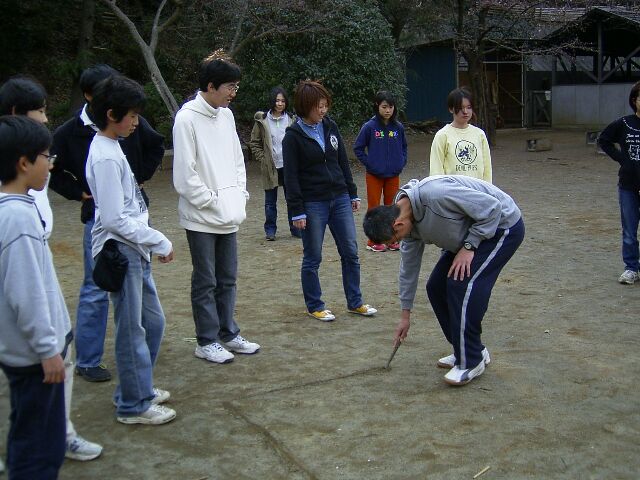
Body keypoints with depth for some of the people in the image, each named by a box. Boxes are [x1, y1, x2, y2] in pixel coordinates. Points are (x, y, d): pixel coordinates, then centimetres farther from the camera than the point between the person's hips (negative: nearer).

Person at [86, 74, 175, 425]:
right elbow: (115, 219, -21)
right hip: (121, 252, -9)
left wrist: (153, 242, 13)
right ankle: (133, 405, 15)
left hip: (135, 252, 9)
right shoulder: (106, 157, -18)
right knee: (132, 330, 2)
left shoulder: (111, 149, 11)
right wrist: (160, 242, -15)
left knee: (152, 321, 18)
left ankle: (138, 387, 33)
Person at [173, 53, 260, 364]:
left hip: (229, 216, 7)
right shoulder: (188, 118, -15)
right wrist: (212, 201, -13)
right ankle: (207, 341, 16)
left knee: (228, 279, 15)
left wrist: (239, 195, 5)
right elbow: (185, 175, -17)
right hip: (202, 218, -7)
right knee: (205, 282, 4)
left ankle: (228, 333, 28)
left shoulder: (226, 115, 7)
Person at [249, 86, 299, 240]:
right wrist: (262, 159, -3)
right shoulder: (262, 120, 0)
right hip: (270, 167, -1)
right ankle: (270, 230, 17)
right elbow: (254, 143, 5)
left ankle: (295, 228, 17)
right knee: (270, 201, 7)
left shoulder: (291, 120, 4)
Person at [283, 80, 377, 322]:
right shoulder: (293, 136, -9)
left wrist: (353, 194, 13)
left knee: (350, 252, 9)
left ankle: (355, 302, 22)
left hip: (340, 199, 5)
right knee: (312, 258, 5)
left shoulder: (331, 127, 6)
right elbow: (291, 177, -10)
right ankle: (315, 306, 20)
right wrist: (297, 212, -12)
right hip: (313, 204, -5)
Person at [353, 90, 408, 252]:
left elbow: (403, 146, 15)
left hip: (393, 175, 3)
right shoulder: (369, 127, -10)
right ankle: (373, 241, 12)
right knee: (374, 208, 4)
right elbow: (358, 148, -3)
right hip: (374, 175, -3)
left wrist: (402, 162, 3)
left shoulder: (398, 127, 0)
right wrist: (369, 164, -8)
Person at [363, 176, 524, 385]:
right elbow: (408, 267, 7)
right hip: (466, 235, 9)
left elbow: (491, 208, -27)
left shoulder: (436, 194, -35)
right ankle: (470, 350, 18)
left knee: (462, 285, -19)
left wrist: (469, 246, -21)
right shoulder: (407, 220, -6)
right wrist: (405, 315, 14)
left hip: (503, 225, -9)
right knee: (436, 287, 3)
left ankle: (471, 361, -5)